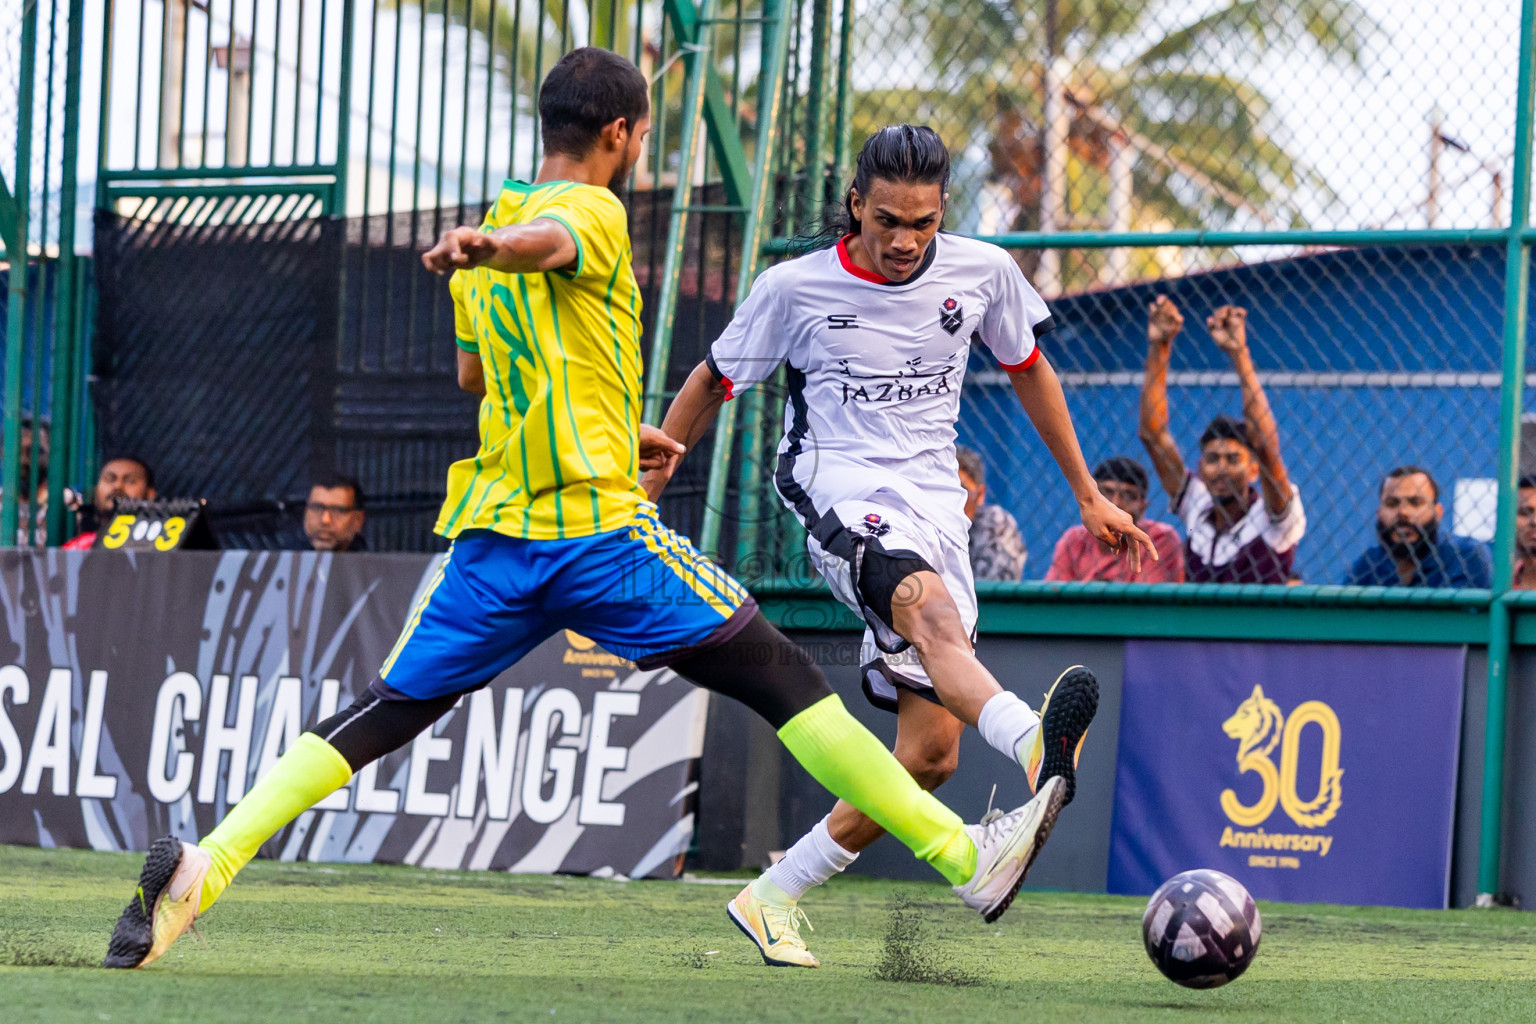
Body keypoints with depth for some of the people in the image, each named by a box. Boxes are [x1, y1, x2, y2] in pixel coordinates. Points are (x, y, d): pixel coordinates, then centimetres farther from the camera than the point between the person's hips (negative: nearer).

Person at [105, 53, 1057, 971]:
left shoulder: (493, 218, 21)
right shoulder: (595, 212, -4)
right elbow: (543, 241, -28)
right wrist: (483, 248, -52)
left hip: (494, 532, 7)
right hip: (598, 530, -7)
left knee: (383, 714, 6)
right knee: (785, 680, -1)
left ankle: (202, 866, -11)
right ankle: (964, 854, -1)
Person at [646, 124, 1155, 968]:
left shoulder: (982, 273, 5)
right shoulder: (796, 289, -2)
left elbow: (1028, 370, 21)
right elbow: (712, 382, 11)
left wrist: (1087, 495, 24)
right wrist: (642, 492, 13)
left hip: (935, 511, 5)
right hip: (841, 496, -5)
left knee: (932, 749, -4)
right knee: (934, 610, -39)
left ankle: (774, 897, 9)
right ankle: (1036, 748, -69)